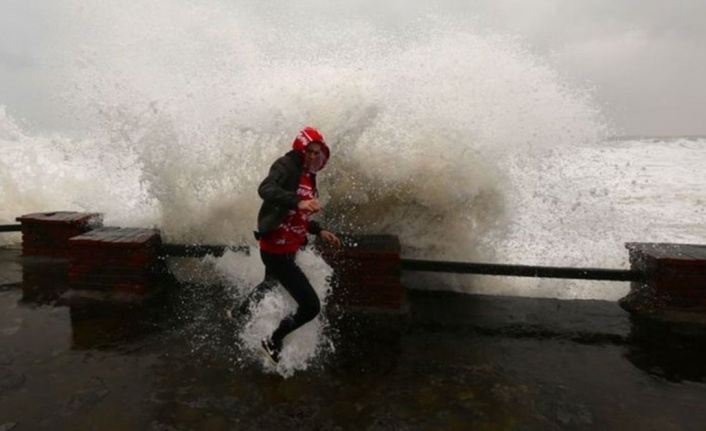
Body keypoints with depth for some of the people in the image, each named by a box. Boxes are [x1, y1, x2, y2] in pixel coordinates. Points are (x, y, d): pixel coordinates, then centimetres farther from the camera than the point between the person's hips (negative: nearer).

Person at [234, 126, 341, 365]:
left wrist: (319, 231, 10)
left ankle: (242, 312, 68)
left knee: (271, 282, 38)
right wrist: (298, 202, -49)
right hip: (277, 250, -10)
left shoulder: (308, 176, 11)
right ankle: (273, 341, 13)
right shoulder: (286, 166, -16)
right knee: (311, 306, -12)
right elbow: (265, 189, -36)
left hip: (288, 249, 10)